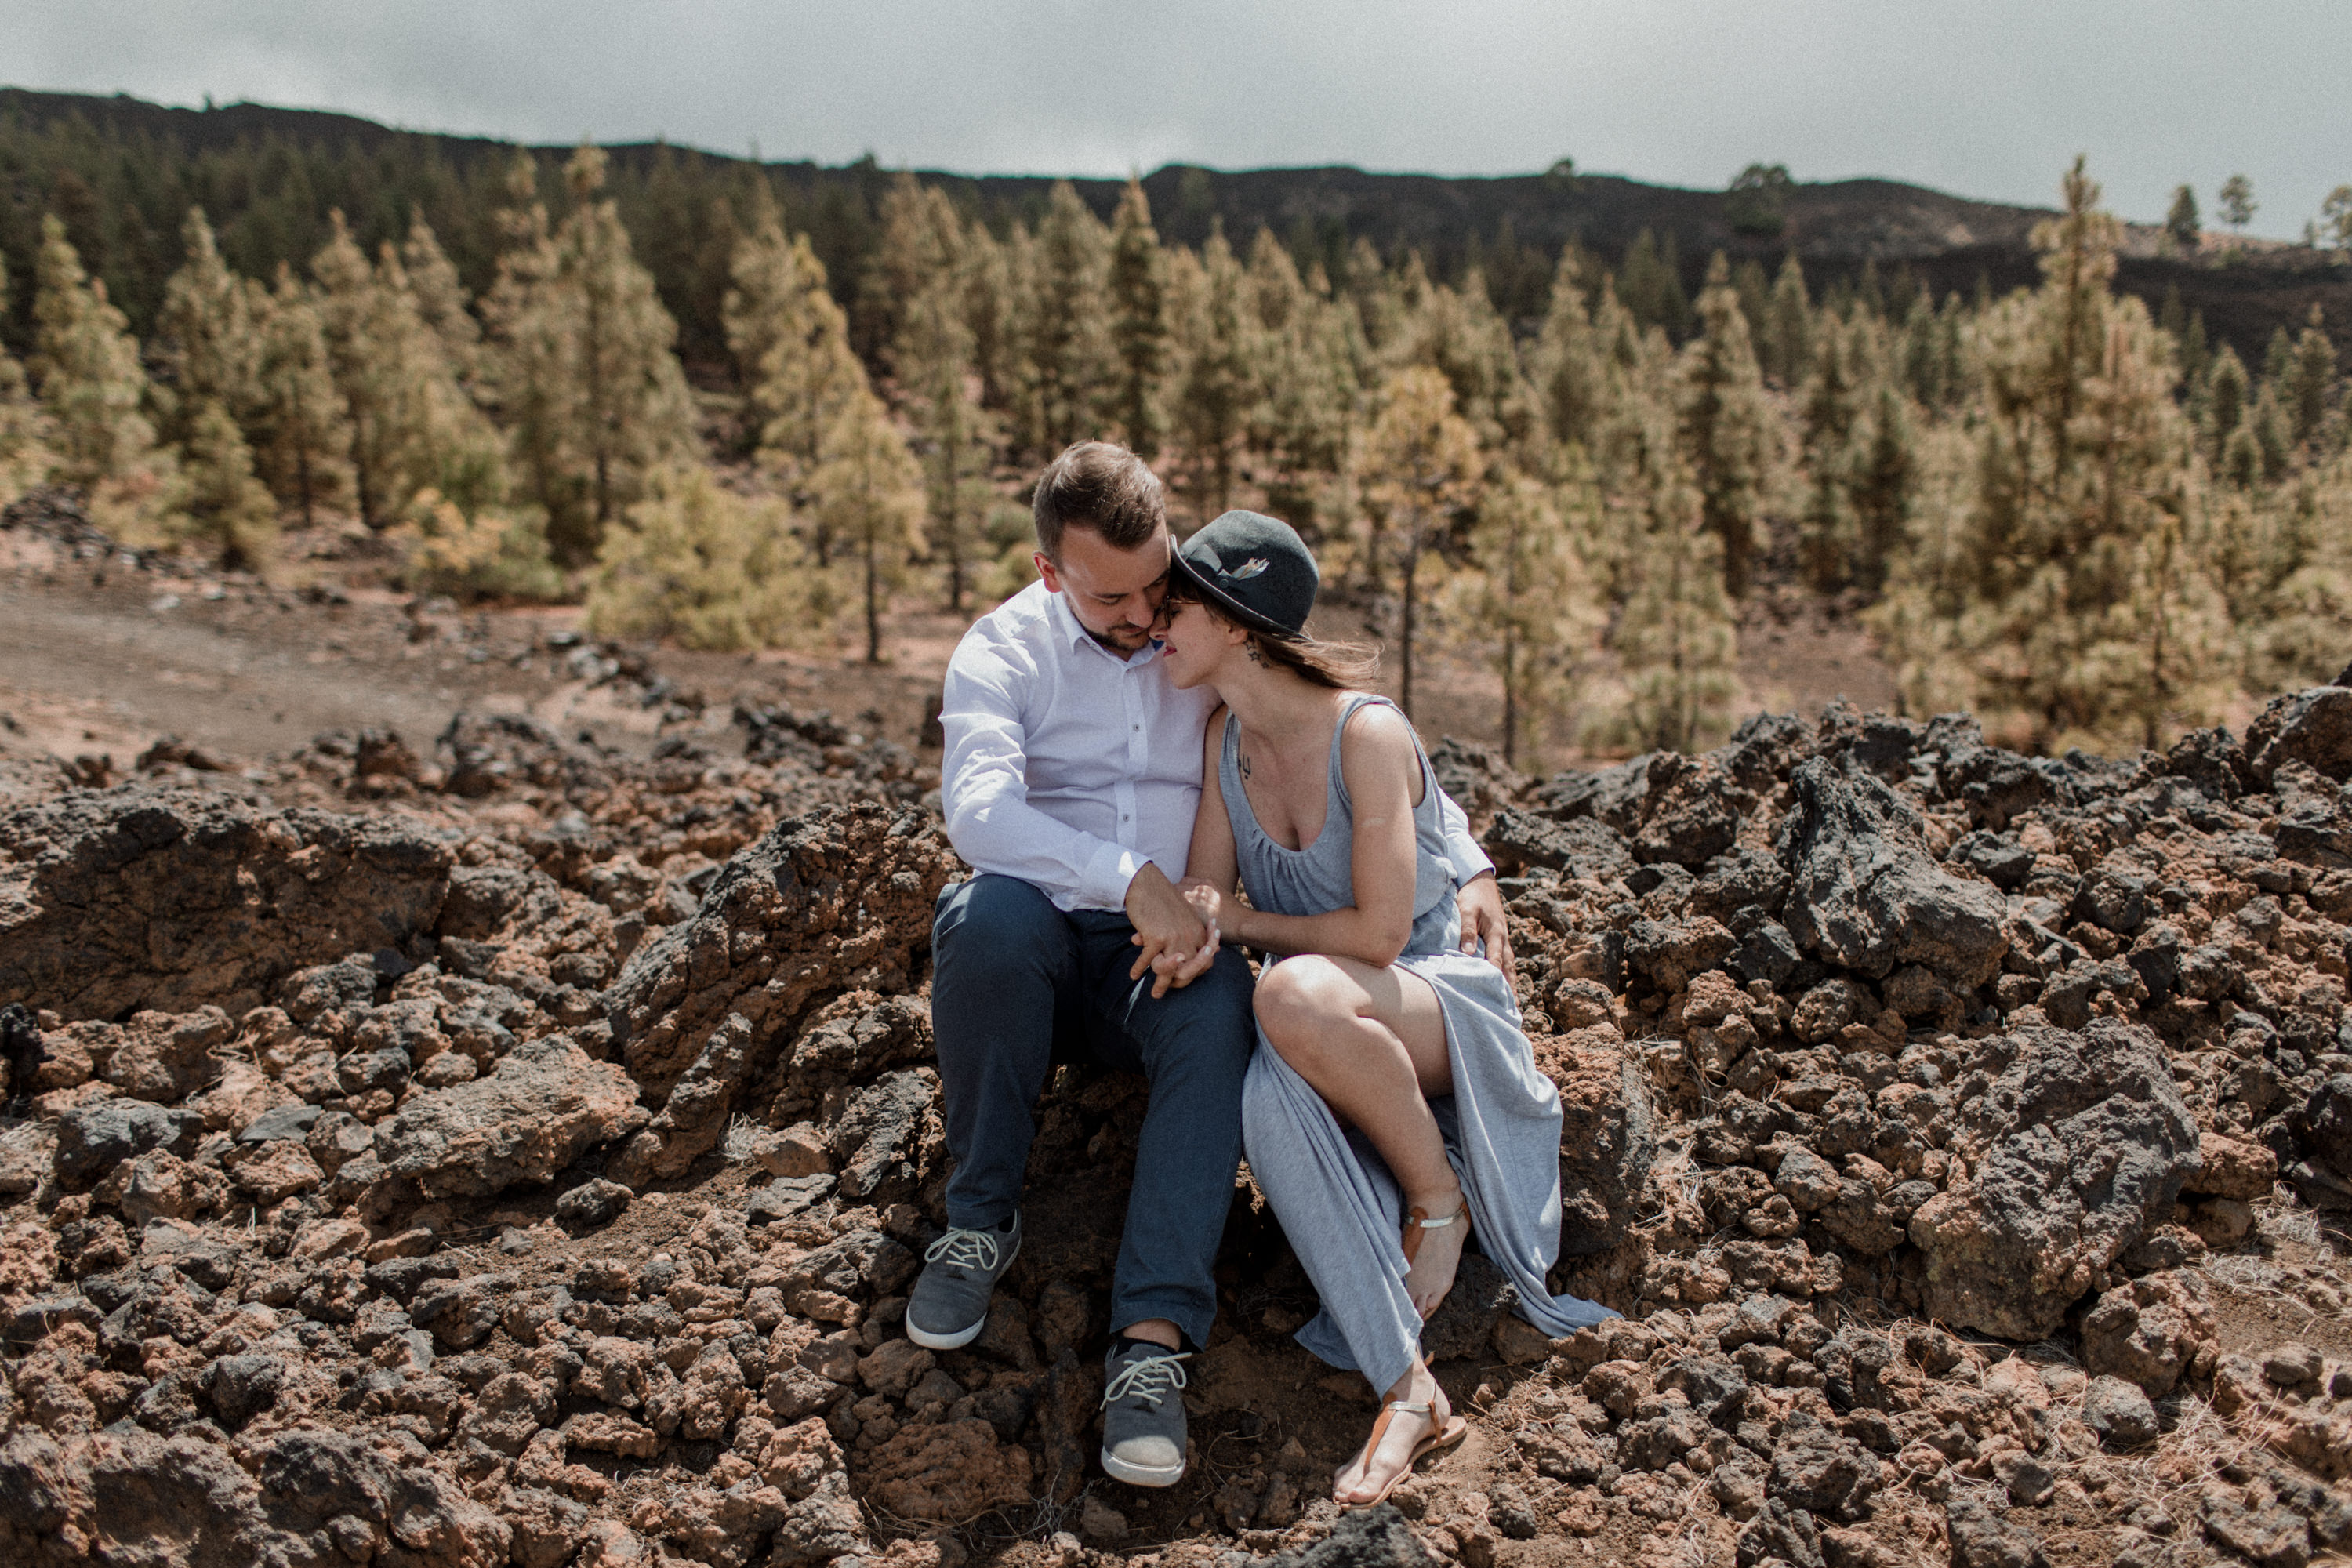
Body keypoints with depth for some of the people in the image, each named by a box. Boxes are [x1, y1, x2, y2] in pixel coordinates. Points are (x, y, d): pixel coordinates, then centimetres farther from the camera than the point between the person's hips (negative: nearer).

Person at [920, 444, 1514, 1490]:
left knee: (1219, 1013, -34)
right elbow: (977, 808, -20)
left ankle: (1154, 1337, -40)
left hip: (1178, 946, 1)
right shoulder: (1005, 650, -1)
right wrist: (1133, 879, -31)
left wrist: (1469, 868, 1)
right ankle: (979, 1220, -16)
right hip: (1051, 942, -1)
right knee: (987, 912, -36)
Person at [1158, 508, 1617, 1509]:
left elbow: (1379, 932, -19)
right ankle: (1408, 1390, -32)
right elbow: (1203, 896, 7)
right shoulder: (1226, 737, 5)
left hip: (1439, 1004, -5)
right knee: (1273, 1096, -34)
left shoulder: (1366, 733, -17)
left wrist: (1240, 922, -10)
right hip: (1335, 1047, 5)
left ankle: (1439, 1193, -13)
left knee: (1297, 996, -39)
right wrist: (1187, 921, -17)